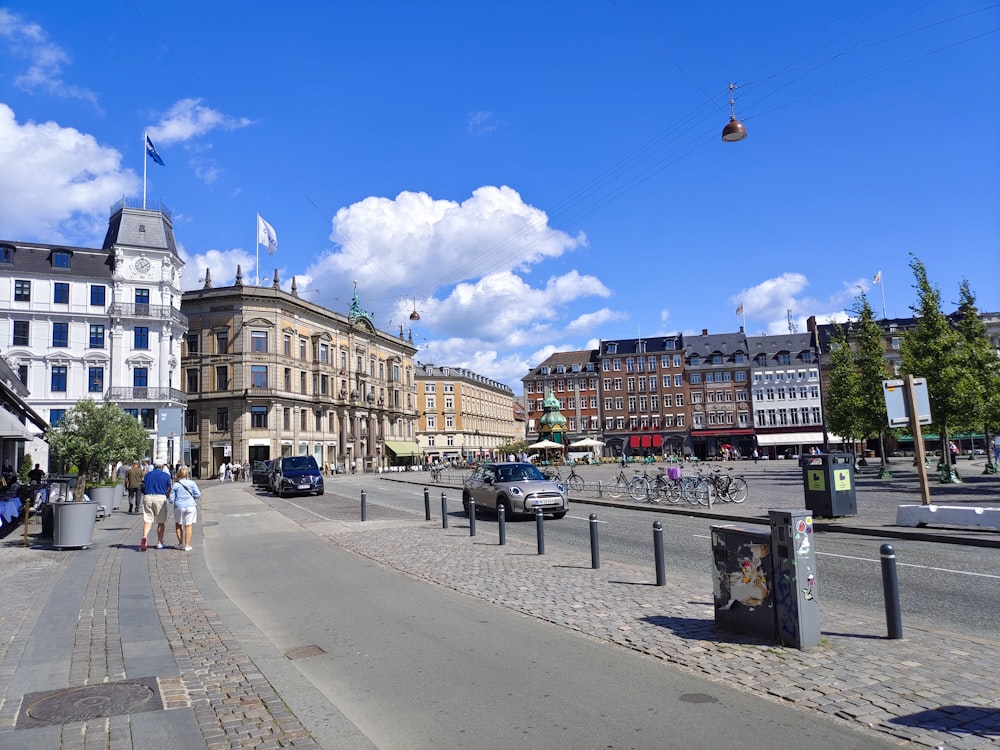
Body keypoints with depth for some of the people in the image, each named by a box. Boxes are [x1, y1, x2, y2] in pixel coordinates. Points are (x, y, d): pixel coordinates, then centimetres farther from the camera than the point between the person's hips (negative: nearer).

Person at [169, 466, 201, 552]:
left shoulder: (175, 485, 0)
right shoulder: (192, 483, 0)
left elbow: (171, 499, -1)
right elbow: (198, 495, -3)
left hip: (179, 506, 0)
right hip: (190, 506, 0)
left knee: (178, 525, 20)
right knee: (188, 526, 4)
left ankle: (180, 543, 21)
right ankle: (187, 545, 5)